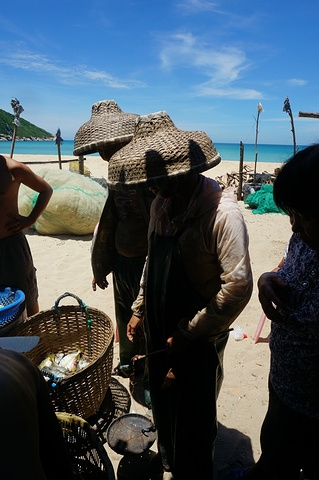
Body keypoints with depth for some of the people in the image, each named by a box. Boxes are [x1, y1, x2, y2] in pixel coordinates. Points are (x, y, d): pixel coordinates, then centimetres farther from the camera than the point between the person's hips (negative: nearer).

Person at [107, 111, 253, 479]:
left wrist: (187, 334, -19)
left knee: (193, 419, 15)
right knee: (162, 404, 28)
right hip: (159, 331, 8)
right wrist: (139, 309, 13)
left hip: (199, 339, -7)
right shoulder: (161, 204, 1)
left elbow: (238, 286, -26)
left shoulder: (221, 211, -24)